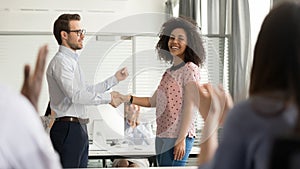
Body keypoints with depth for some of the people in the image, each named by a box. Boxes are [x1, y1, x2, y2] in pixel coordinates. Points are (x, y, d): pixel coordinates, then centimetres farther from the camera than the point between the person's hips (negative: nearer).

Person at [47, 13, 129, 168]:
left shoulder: (72, 61, 18)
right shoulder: (60, 61, -13)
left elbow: (87, 90, 24)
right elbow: (75, 95, -23)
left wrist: (115, 79, 22)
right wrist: (108, 98, -16)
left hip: (79, 127, 10)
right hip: (68, 128, -10)